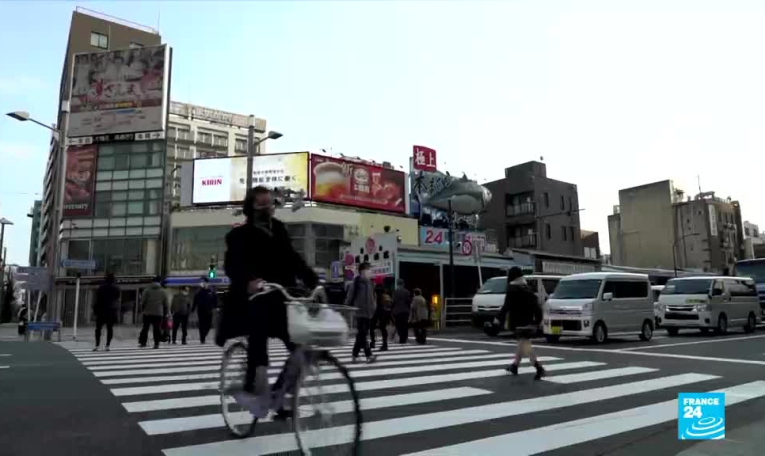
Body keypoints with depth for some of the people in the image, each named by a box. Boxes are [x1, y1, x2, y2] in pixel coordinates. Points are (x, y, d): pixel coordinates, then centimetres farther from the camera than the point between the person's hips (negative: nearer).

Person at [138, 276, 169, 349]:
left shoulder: (147, 290, 1)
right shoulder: (163, 292, 3)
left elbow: (142, 302, -1)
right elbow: (166, 304, 6)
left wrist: (143, 309, 16)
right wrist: (165, 314, 14)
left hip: (147, 313, 0)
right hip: (158, 314, 0)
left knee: (145, 327, 10)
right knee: (156, 328, 3)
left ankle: (142, 342, 11)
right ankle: (156, 343, 0)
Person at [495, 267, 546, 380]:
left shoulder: (512, 289, -6)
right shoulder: (527, 289, 15)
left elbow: (507, 306, -12)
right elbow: (536, 306, 13)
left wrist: (499, 318, -6)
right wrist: (538, 320, 18)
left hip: (520, 322, -8)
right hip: (530, 322, 8)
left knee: (525, 345, -14)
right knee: (522, 343, 18)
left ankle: (539, 368, -28)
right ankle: (514, 366, 32)